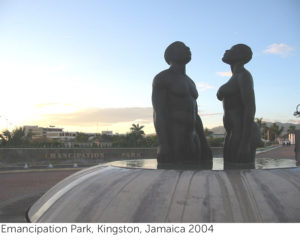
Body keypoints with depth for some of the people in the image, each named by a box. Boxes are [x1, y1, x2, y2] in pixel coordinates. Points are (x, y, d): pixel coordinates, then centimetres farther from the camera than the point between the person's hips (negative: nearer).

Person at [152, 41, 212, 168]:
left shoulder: (190, 82, 24)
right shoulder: (161, 78, -2)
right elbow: (158, 113, -14)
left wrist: (204, 145, 15)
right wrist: (163, 145, -24)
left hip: (191, 140, 9)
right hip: (172, 140, -8)